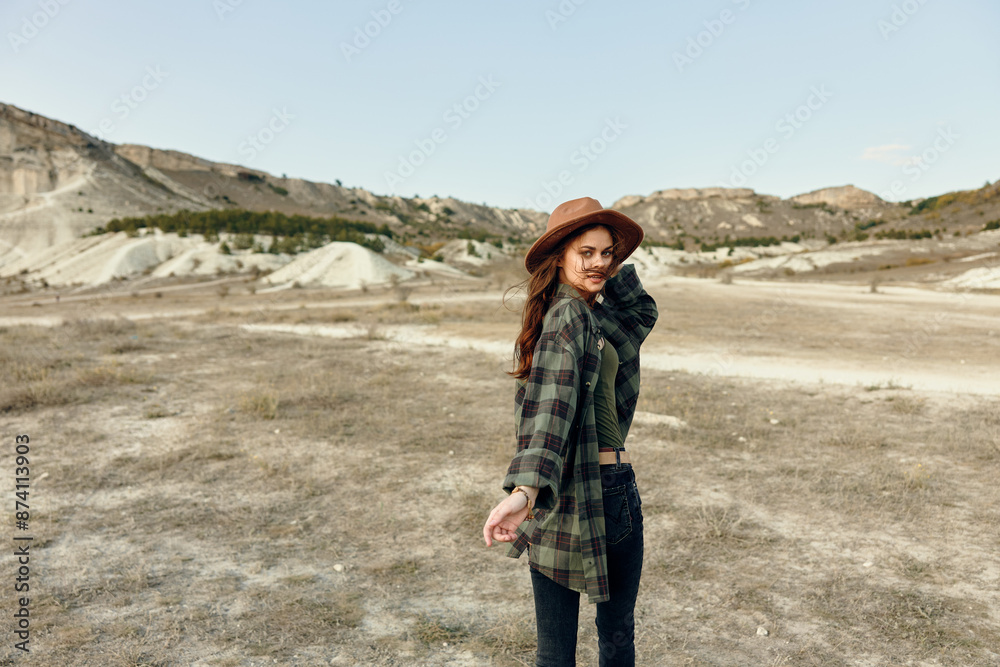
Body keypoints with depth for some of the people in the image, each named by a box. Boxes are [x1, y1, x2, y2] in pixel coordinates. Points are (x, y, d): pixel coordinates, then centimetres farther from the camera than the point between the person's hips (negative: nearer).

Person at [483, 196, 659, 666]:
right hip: (605, 490, -7)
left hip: (555, 498, 7)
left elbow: (643, 314, 20)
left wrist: (614, 271, 5)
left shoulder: (587, 311, 11)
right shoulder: (572, 315, -18)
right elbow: (551, 402, -33)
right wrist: (526, 489, -44)